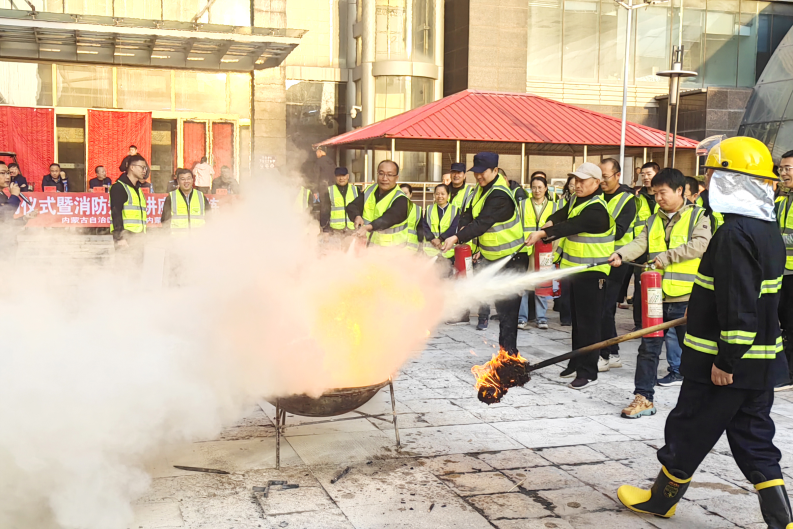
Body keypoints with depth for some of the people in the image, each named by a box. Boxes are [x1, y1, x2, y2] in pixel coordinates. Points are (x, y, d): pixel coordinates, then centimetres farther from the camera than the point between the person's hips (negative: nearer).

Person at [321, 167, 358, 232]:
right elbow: (324, 211, 4)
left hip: (353, 228, 2)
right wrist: (325, 227, -5)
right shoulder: (329, 191, 6)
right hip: (335, 229, -2)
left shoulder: (355, 190, 11)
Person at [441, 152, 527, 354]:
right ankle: (505, 349, 27)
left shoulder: (499, 196, -24)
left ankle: (509, 351, -4)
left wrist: (457, 238, -40)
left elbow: (483, 222, -32)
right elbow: (469, 213, 7)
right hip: (493, 257, 10)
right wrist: (464, 228, -14)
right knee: (501, 305, 17)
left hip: (512, 258, -10)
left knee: (507, 307, -8)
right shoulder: (482, 188, 6)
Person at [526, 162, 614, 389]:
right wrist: (549, 223, -17)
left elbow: (572, 226, -31)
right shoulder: (577, 199, 10)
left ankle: (588, 372, -1)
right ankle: (576, 362, 32)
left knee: (588, 323, -6)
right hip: (576, 269, 10)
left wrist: (543, 233, -39)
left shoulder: (596, 209, -21)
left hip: (592, 272, -10)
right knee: (577, 319, 19)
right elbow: (563, 215, 5)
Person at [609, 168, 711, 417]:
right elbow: (640, 243, -2)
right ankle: (644, 398, 12)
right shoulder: (654, 221, 13)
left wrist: (666, 256, -18)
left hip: (686, 297, -4)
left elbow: (700, 244, -17)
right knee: (648, 348, 5)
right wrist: (620, 255, -21)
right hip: (656, 296, 4)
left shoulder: (698, 216, -1)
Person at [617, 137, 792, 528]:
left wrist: (726, 360, -22)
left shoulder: (735, 234, -21)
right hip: (761, 361, 9)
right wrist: (703, 312, 29)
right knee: (754, 440, 14)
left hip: (727, 364, -9)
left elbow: (739, 305, -26)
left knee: (688, 432, 8)